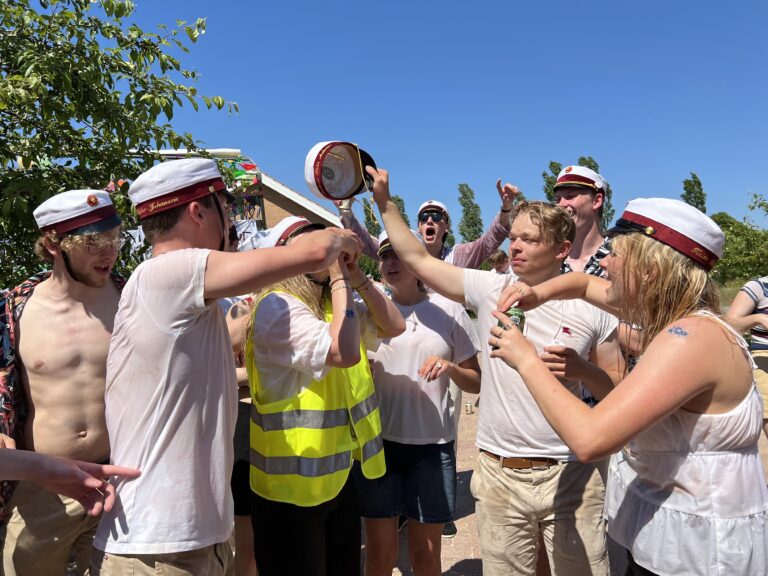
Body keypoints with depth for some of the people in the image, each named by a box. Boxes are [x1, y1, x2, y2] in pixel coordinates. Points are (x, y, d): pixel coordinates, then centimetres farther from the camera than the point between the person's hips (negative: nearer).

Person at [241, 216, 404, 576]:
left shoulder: (334, 303, 8)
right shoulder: (277, 306, -19)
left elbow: (394, 327, 7)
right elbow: (345, 353, -31)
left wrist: (357, 278, -3)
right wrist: (339, 279, -22)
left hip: (339, 475, 8)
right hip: (292, 486, -8)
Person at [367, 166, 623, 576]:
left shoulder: (590, 307, -3)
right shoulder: (490, 289, 0)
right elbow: (417, 259, 4)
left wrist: (582, 370, -18)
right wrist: (384, 201, 3)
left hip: (570, 475, -1)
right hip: (498, 475, 1)